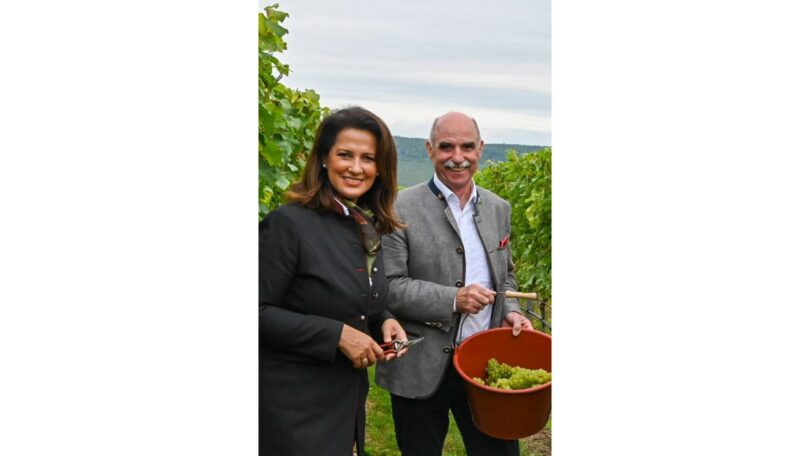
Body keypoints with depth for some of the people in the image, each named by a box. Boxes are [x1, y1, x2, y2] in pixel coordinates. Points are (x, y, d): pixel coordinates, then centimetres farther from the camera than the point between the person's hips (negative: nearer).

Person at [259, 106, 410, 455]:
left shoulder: (369, 228, 5)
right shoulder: (289, 223, -16)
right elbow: (261, 311, -17)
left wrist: (383, 322, -3)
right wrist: (337, 335, -21)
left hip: (349, 397, 7)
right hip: (295, 405, -7)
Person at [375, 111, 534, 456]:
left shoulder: (499, 209, 8)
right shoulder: (401, 210, -10)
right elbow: (387, 287, -14)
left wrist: (510, 311, -1)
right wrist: (452, 300, -23)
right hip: (421, 371, -4)